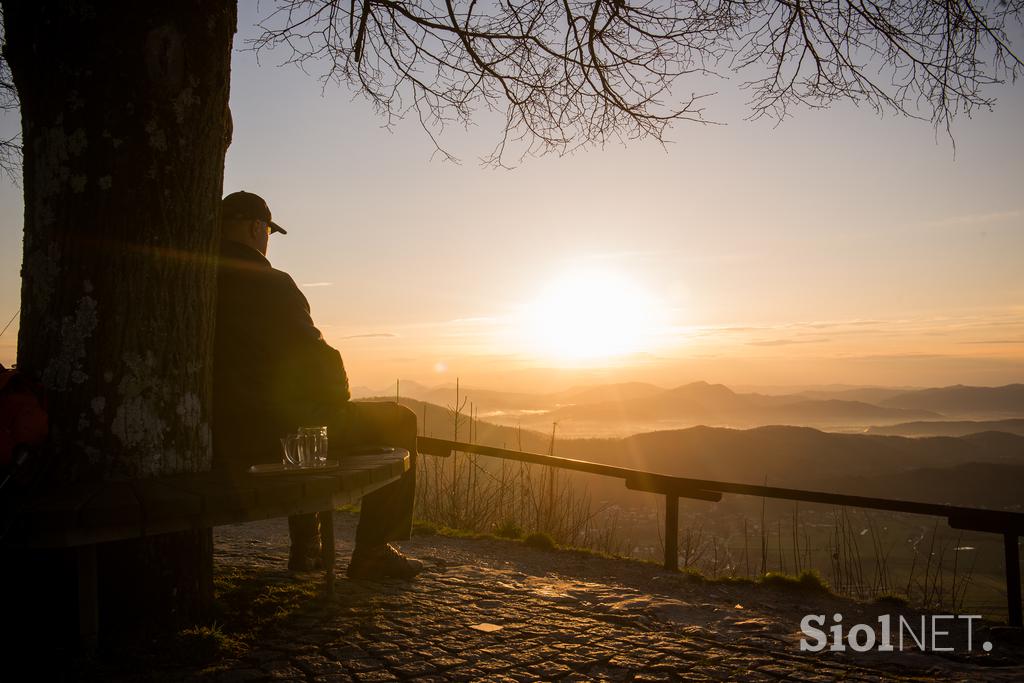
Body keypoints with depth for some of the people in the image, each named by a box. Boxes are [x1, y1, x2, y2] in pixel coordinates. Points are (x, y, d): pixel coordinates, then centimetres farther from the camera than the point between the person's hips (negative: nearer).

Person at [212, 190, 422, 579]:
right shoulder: (269, 284, -15)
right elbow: (316, 357, -15)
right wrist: (338, 399, 7)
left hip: (216, 435, 9)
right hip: (271, 432, -8)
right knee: (397, 421, 5)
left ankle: (306, 547, 39)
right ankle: (372, 551, 10)